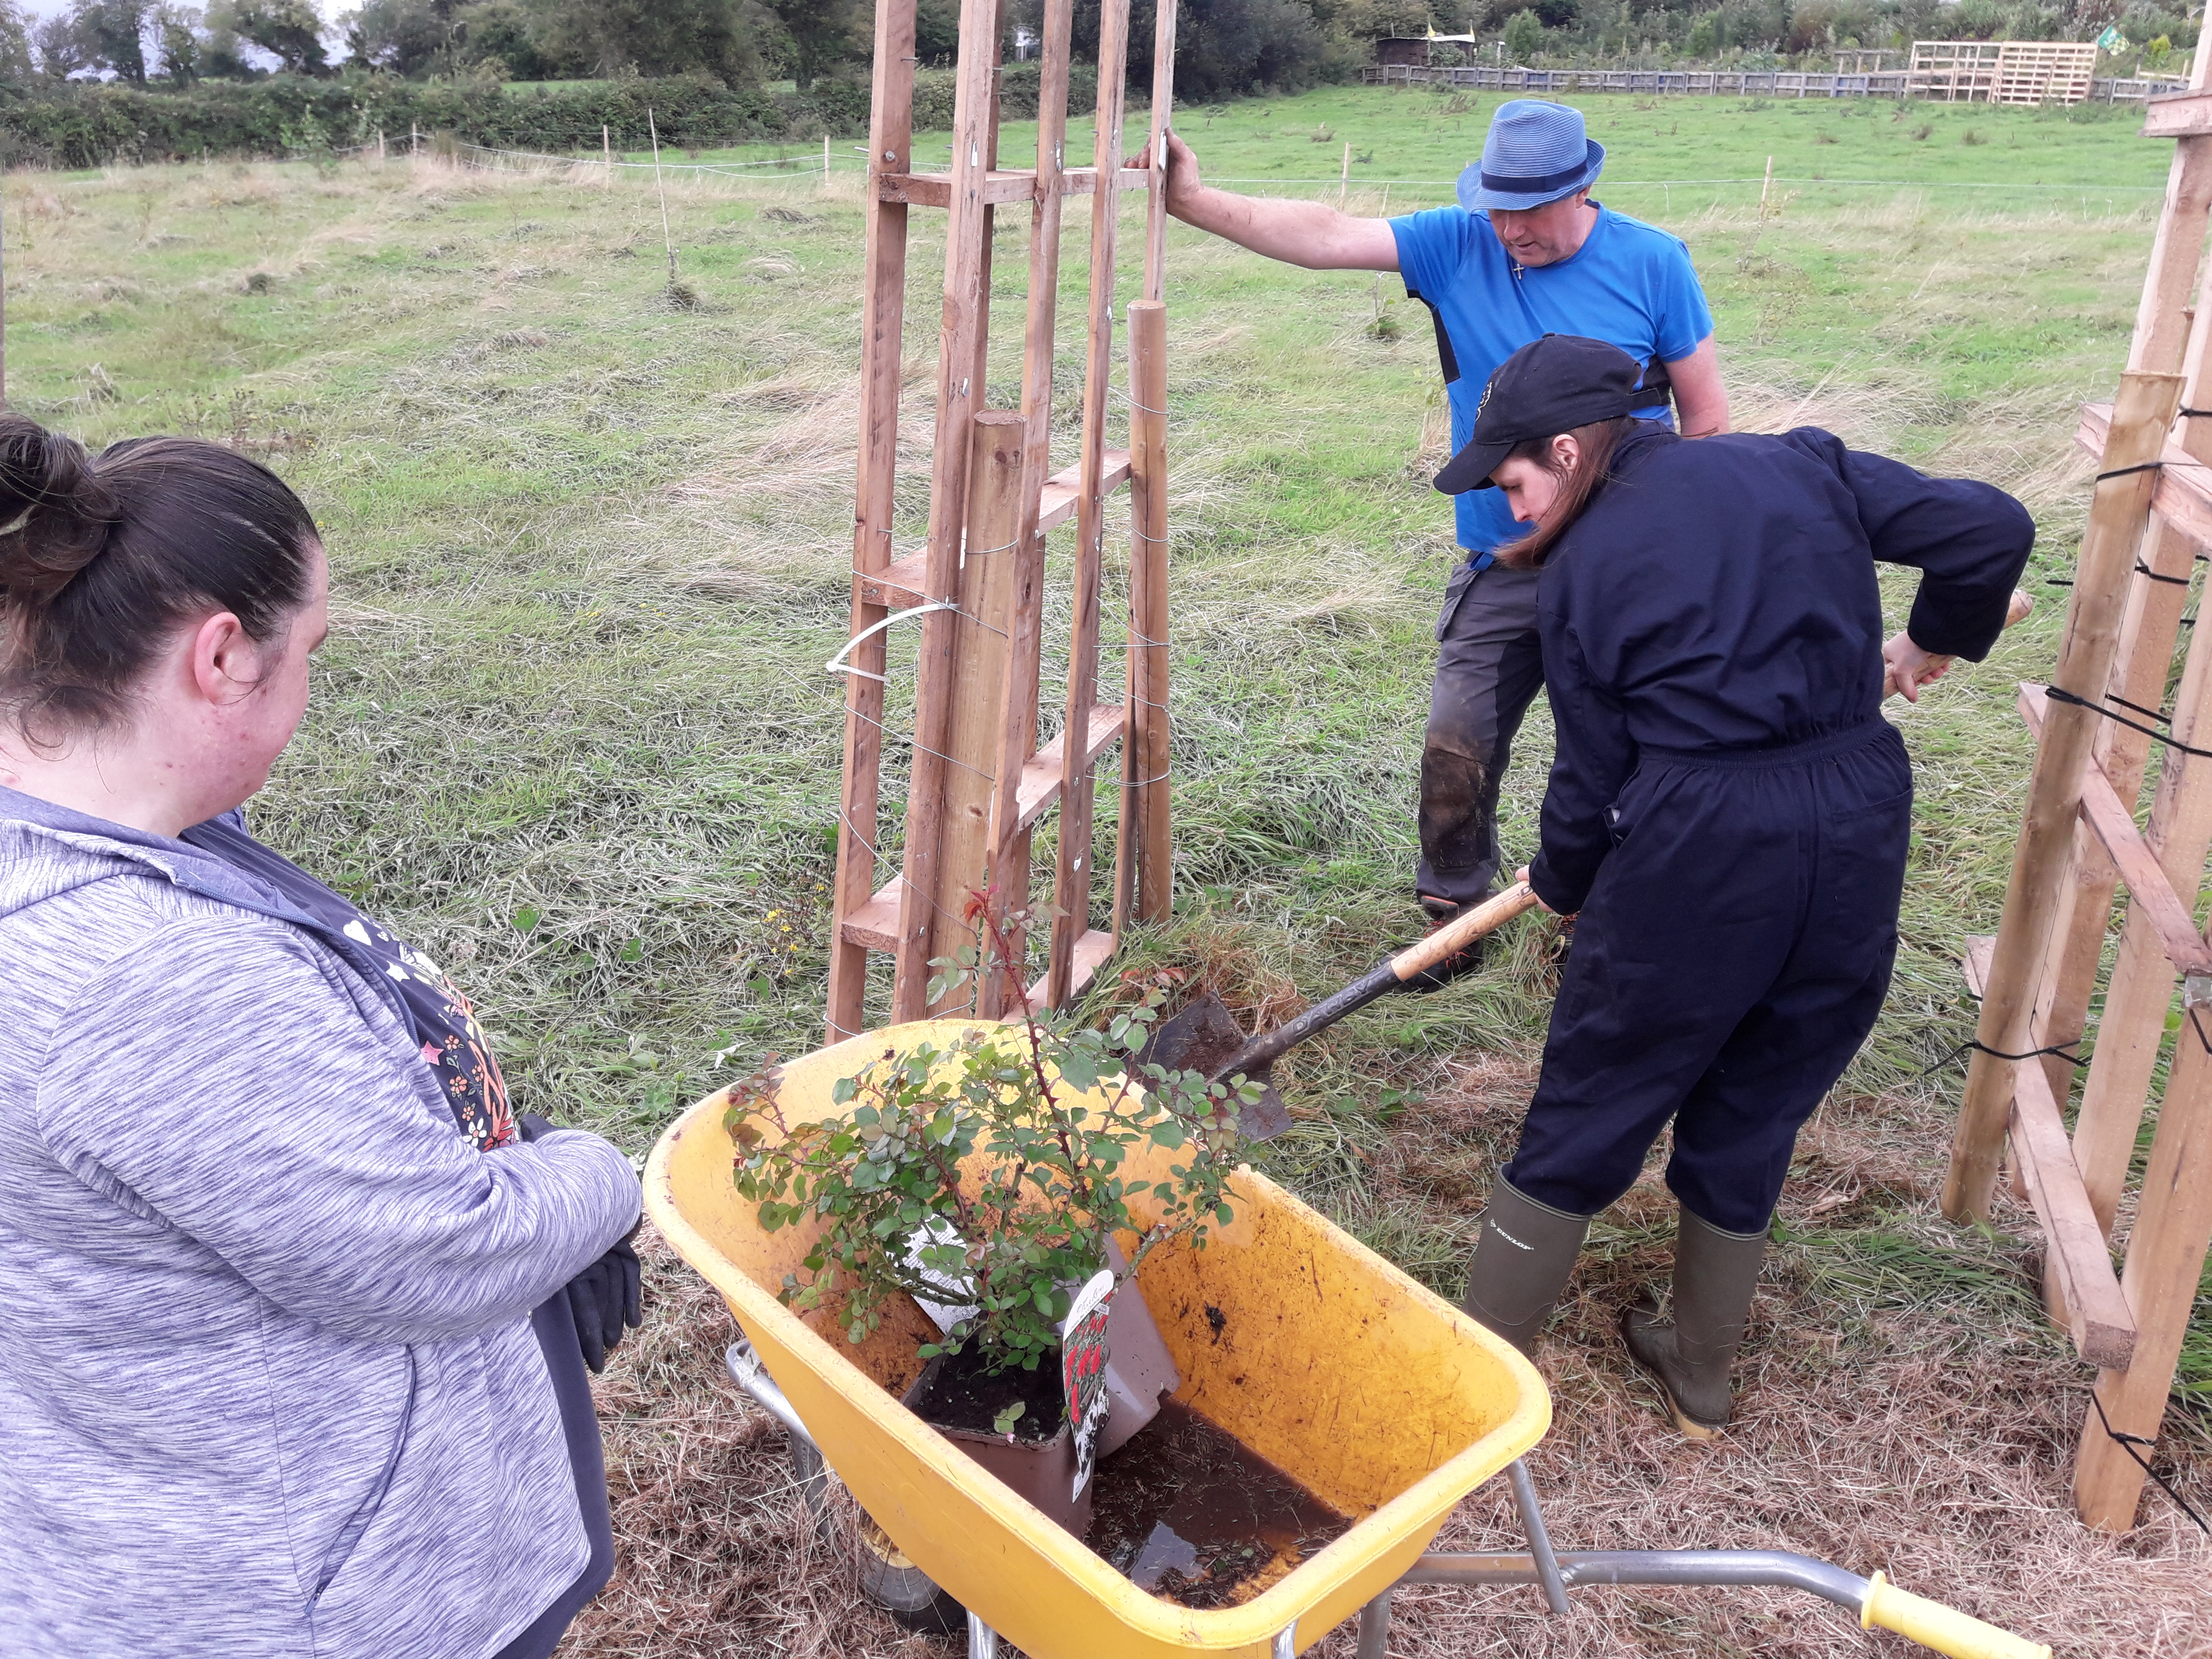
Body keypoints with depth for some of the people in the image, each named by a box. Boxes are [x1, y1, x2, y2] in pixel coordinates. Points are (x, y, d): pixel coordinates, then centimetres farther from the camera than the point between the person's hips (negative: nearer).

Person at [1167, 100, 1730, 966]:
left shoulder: (1652, 263, -7)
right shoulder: (1459, 245, -3)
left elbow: (1706, 416, -1)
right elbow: (1327, 236, -14)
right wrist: (1198, 203, -24)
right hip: (1500, 568, 2)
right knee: (1456, 754, 1)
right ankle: (1451, 921, 20)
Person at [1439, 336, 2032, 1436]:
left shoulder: (1579, 573, -3)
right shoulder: (1803, 467, 7)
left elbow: (1593, 779, 0)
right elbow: (1989, 529, 3)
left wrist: (1561, 886, 18)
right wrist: (1936, 640, 21)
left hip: (1696, 854, -4)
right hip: (1860, 843, 5)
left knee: (1579, 1128, 11)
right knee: (1751, 1121, 21)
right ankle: (1701, 1373, 37)